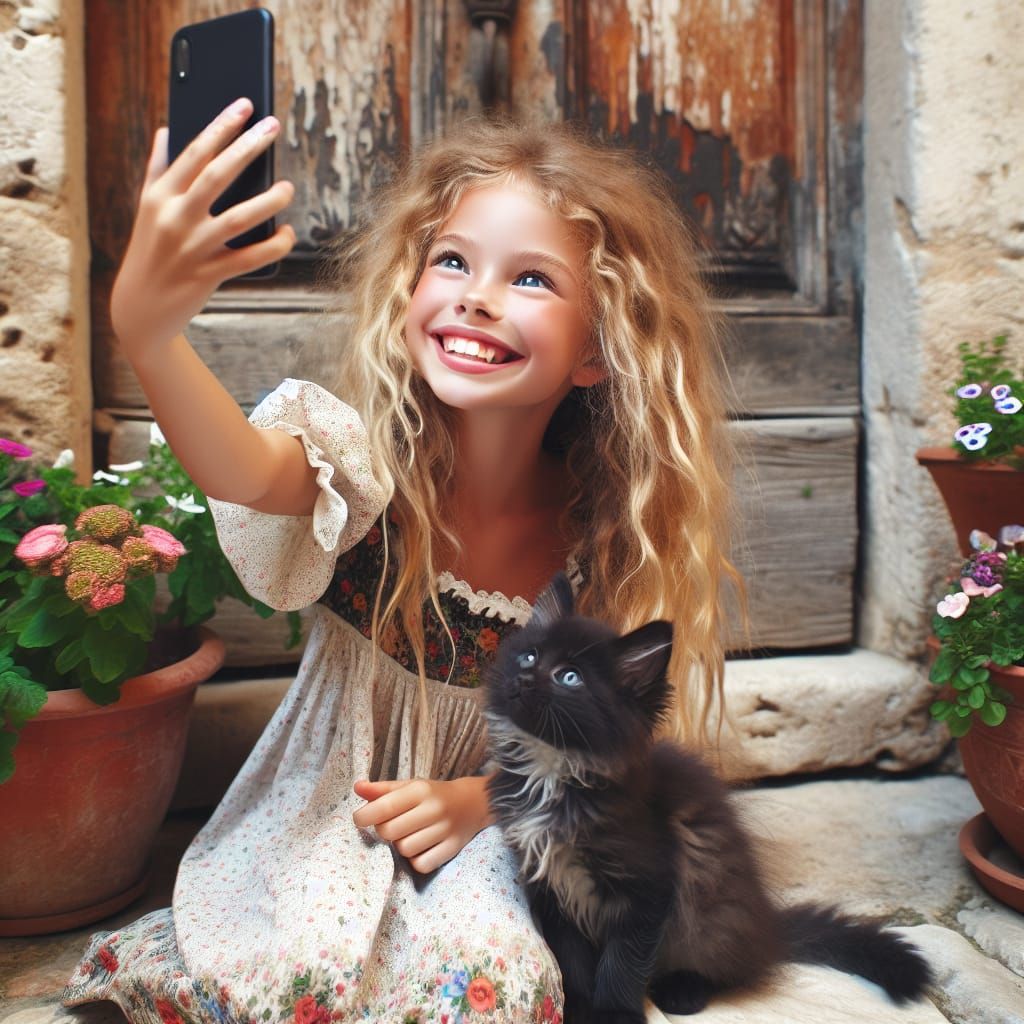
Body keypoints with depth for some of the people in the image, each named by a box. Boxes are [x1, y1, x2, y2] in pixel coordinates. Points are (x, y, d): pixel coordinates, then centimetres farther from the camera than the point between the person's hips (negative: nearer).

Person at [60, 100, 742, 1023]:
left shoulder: (603, 528, -13)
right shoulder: (370, 456, -18)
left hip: (494, 820, 1)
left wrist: (480, 796, -18)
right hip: (329, 812, 0)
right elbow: (245, 471, -42)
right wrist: (148, 327, -61)